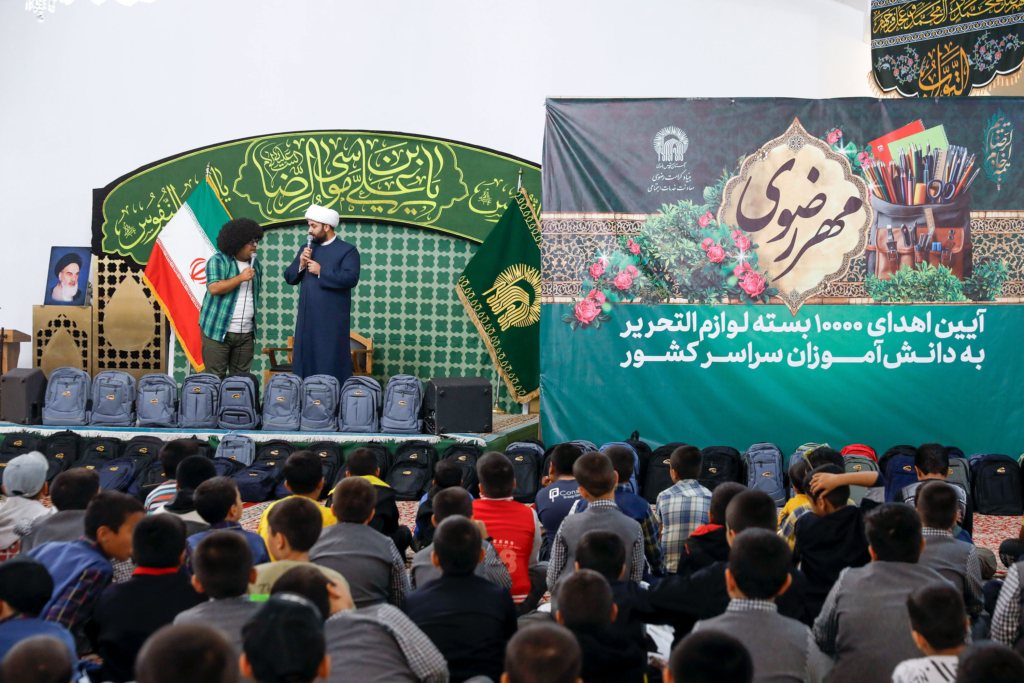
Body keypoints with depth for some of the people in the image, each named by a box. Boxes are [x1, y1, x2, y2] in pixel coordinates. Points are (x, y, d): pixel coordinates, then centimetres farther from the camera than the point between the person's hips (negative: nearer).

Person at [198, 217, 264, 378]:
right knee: (215, 378, -5)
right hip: (218, 331, -6)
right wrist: (241, 278, -17)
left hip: (246, 334, 6)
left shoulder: (255, 265, 15)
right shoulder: (218, 260, -5)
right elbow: (214, 288, -18)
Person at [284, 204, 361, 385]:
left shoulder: (347, 250, -3)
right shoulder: (306, 249, 16)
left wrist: (321, 272, -15)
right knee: (305, 364, 7)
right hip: (307, 320, 6)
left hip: (332, 322, -6)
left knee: (331, 367, -4)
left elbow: (351, 279, -16)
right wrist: (300, 265, -4)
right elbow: (289, 278, 15)